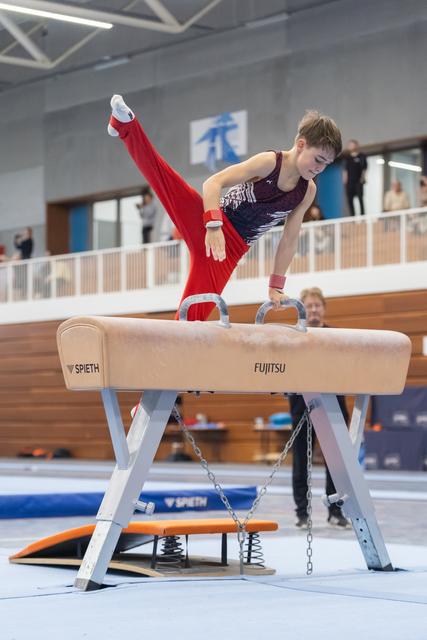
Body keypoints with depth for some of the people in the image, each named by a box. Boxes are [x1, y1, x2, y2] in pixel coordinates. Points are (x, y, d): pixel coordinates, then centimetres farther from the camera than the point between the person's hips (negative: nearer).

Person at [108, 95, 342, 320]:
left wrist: (276, 286, 12)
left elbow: (289, 240, 15)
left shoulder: (307, 191, 9)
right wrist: (214, 226, -32)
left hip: (232, 250, 8)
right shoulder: (269, 162, -7)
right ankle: (126, 126, -44)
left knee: (195, 313, -10)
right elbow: (213, 182, -17)